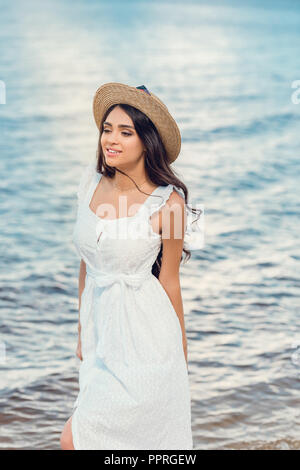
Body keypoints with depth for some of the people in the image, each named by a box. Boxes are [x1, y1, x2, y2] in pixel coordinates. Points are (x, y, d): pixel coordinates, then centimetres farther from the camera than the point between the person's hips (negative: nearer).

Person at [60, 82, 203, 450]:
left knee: (74, 439, -7)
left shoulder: (168, 202, -15)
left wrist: (180, 349, 3)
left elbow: (169, 282, -6)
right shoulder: (91, 180, 0)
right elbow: (87, 262, 9)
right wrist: (83, 329, 14)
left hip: (143, 335, -5)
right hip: (100, 323, 6)